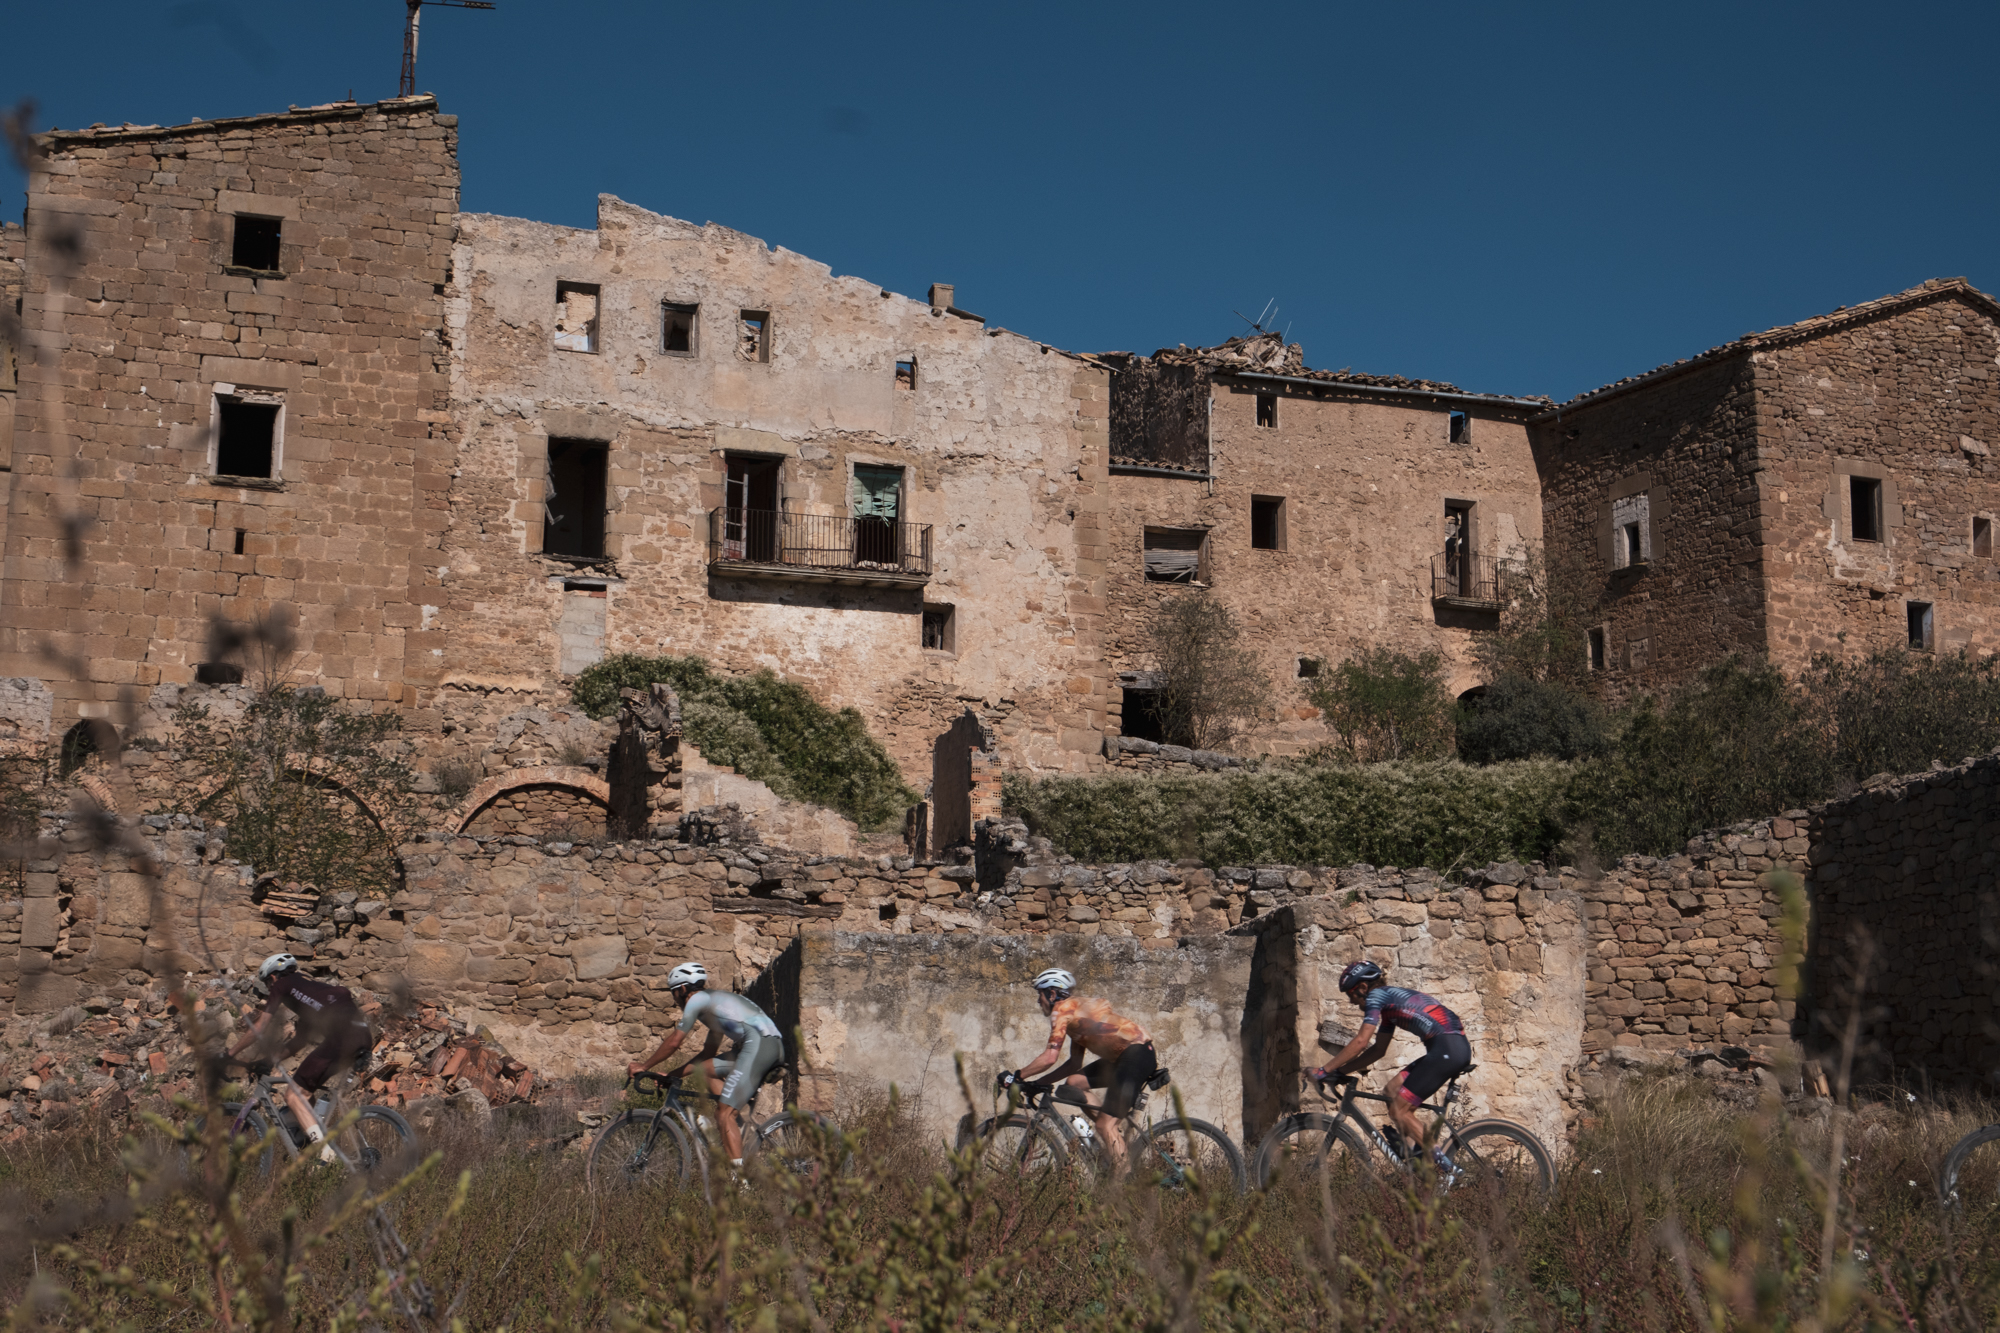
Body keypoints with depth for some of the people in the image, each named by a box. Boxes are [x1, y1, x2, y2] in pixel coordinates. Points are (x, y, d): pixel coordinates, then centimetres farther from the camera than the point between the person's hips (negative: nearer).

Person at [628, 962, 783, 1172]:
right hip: (774, 1045, 9)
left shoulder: (697, 999, 5)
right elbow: (708, 1051, 35)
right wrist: (671, 1074, 34)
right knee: (706, 1069, 20)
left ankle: (738, 1172, -20)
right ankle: (737, 1124, 9)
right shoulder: (714, 1002, 32)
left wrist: (643, 1066, 15)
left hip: (759, 1043, -9)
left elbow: (674, 1042, 4)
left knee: (724, 1113, -10)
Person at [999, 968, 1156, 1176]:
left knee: (1106, 1124, -11)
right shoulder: (1076, 1009, 22)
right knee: (1075, 1081, 10)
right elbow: (1075, 1063, 23)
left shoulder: (1063, 1009, -7)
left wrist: (1016, 1077, -4)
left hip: (1137, 1054, -10)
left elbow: (1049, 1058, -15)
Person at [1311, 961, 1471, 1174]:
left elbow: (1361, 1041, -9)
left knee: (1399, 1110, -3)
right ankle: (1412, 1155, 11)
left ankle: (1442, 1164, -2)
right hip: (1458, 1046, 9)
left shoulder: (1377, 995, -2)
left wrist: (1325, 1070, -4)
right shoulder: (1388, 1002, 25)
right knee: (1393, 1089, 13)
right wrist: (1342, 1070, 23)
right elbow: (1378, 1049, 28)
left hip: (1447, 1048, -9)